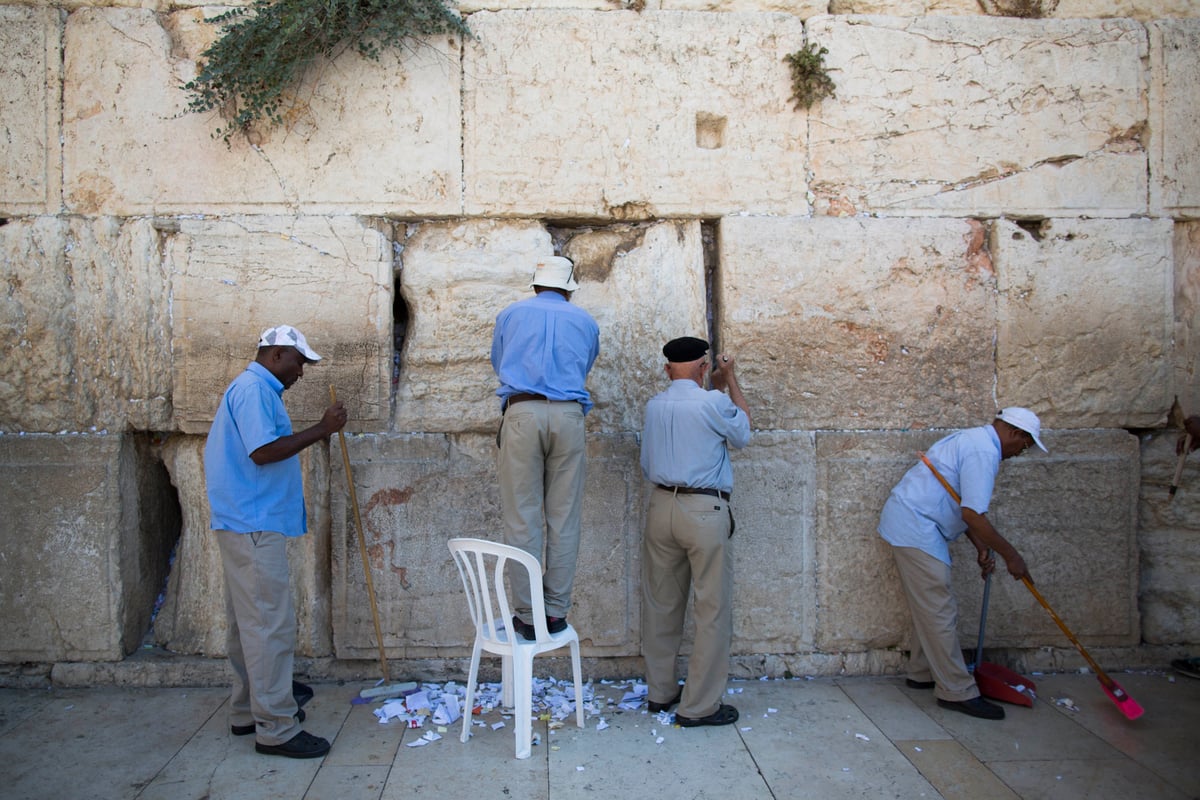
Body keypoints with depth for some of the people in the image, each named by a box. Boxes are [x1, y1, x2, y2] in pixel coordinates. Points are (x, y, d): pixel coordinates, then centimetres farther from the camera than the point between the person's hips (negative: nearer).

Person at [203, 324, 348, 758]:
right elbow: (264, 451, -23)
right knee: (270, 623, -8)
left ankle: (248, 712, 27)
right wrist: (321, 429, -17)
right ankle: (276, 728, -3)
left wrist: (319, 431, 16)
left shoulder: (258, 390, 20)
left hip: (249, 524, 11)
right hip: (253, 526, -11)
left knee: (250, 621, 16)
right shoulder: (253, 389, -13)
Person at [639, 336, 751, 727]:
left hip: (661, 505, 6)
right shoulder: (714, 402, -10)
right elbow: (742, 434, 9)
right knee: (712, 608, 3)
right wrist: (729, 381, 14)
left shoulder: (654, 405, 5)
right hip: (705, 510, -6)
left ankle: (660, 691, 26)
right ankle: (699, 706, 8)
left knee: (661, 604, 14)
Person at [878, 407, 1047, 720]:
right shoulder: (984, 451, -16)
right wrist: (1010, 555, -13)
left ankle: (922, 673, 29)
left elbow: (965, 507, 22)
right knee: (940, 612, -6)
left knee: (929, 608, 19)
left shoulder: (974, 439, 18)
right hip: (916, 529, -11)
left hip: (908, 524, 11)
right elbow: (973, 514, -23)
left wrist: (983, 549, 17)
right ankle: (957, 692, 0)